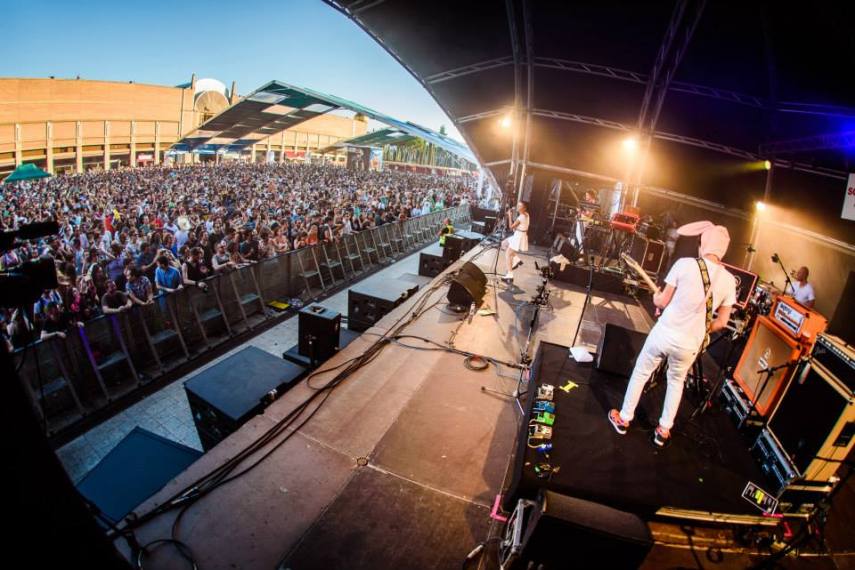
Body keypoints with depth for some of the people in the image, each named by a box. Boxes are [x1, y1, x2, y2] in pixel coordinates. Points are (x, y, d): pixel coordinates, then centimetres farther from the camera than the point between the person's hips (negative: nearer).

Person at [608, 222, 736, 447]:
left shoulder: (685, 264, -11)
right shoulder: (729, 281, -1)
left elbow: (663, 302, -4)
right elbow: (722, 322, 4)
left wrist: (655, 297, 17)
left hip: (664, 332, -3)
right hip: (690, 344, 3)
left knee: (640, 373, 19)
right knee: (676, 380, 27)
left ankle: (623, 419, 30)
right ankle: (663, 430, 34)